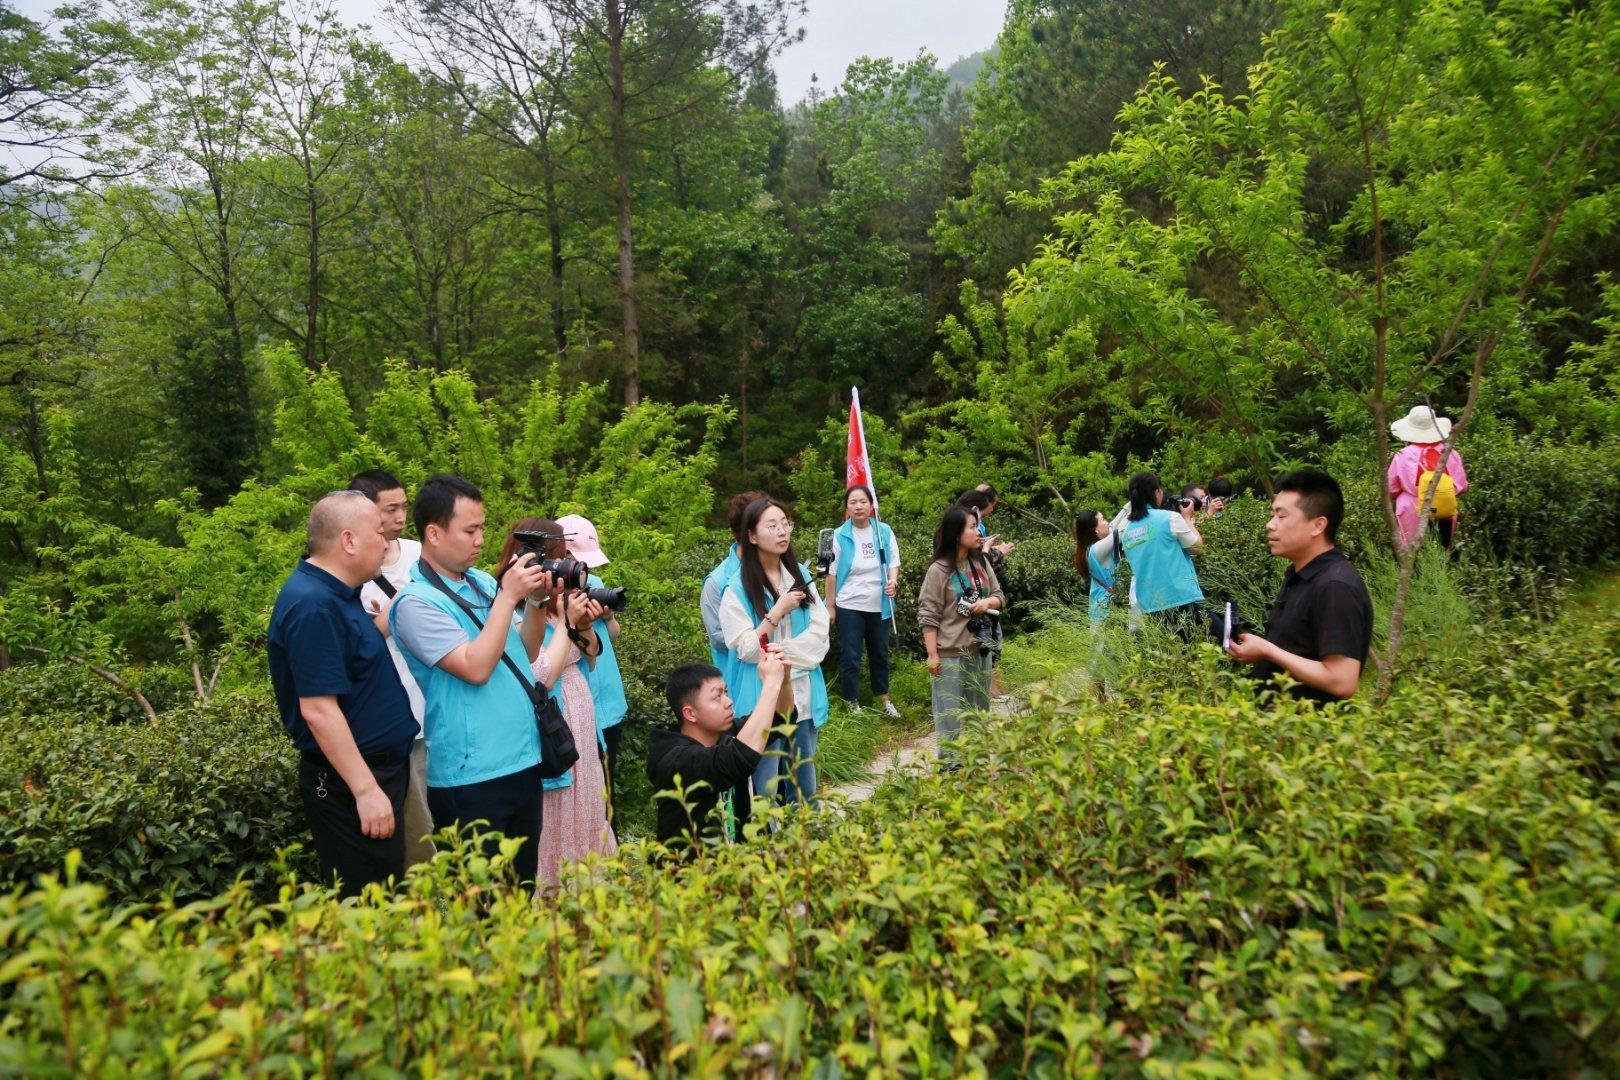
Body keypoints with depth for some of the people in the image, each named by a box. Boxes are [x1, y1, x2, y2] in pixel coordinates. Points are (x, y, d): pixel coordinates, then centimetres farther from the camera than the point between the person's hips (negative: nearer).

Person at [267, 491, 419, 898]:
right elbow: (318, 709, -26)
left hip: (379, 766, 10)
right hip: (349, 784, -10)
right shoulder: (313, 605, -23)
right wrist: (366, 789, -25)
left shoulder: (336, 593, 9)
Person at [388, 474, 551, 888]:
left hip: (525, 761, 7)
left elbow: (525, 654, 13)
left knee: (525, 881, 19)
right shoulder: (416, 602, -14)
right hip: (471, 776, -7)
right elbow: (476, 668, -24)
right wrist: (508, 597, -19)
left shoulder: (483, 582, 7)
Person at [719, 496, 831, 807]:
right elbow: (748, 650, -11)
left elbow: (819, 635, 1)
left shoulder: (801, 575, 7)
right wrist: (778, 611, -17)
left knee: (805, 792, 14)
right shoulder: (738, 589, -7)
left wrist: (779, 653, -11)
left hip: (802, 697, 4)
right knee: (766, 793, 1)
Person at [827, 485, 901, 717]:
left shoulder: (884, 532, -2)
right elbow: (832, 573, -5)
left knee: (880, 654, 16)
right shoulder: (839, 535, -8)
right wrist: (831, 607, -4)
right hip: (849, 607, -3)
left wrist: (893, 581, -16)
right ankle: (853, 703, 17)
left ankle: (884, 698, 32)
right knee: (850, 657, 3)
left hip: (879, 606, 3)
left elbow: (894, 562, 5)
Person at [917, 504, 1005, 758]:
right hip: (951, 654, -6)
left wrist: (988, 603, -10)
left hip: (981, 650, 7)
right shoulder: (939, 570, -13)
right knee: (951, 712, 1)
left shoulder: (981, 562, 5)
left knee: (978, 709, 18)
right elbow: (928, 615, -12)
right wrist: (932, 655, -14)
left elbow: (999, 596, 14)